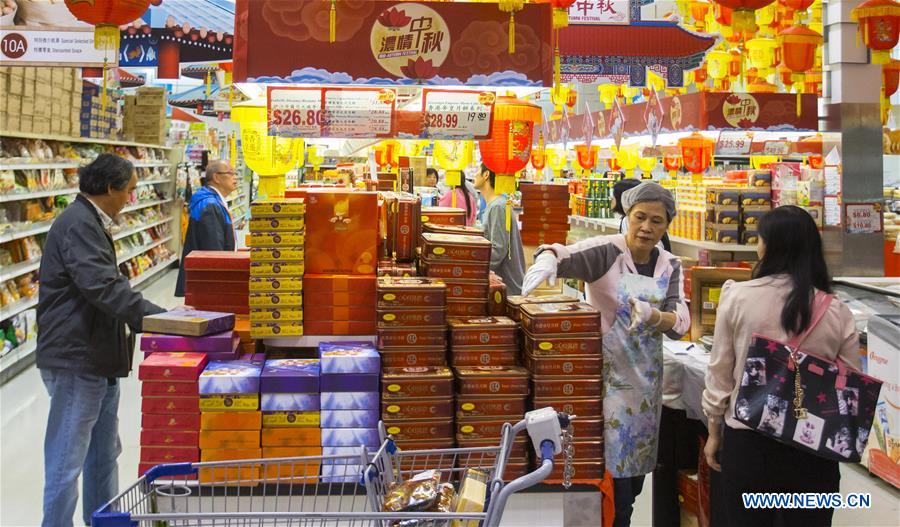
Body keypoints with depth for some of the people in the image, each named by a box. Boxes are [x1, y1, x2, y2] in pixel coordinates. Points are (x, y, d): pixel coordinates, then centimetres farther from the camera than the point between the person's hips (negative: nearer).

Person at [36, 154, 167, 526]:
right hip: (75, 360, -11)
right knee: (68, 459, -3)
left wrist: (153, 316, 21)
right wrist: (158, 318, -31)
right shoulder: (78, 225, -18)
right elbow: (105, 287, -29)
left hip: (98, 358, 11)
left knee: (104, 452, 19)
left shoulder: (89, 222, 15)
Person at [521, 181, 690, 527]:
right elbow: (564, 256, -28)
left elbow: (681, 323, -6)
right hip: (609, 375, -5)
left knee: (636, 471, 15)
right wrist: (546, 259, -51)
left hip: (648, 378, 6)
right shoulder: (606, 252, -10)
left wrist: (652, 315, -27)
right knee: (613, 469, -5)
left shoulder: (669, 267, 5)